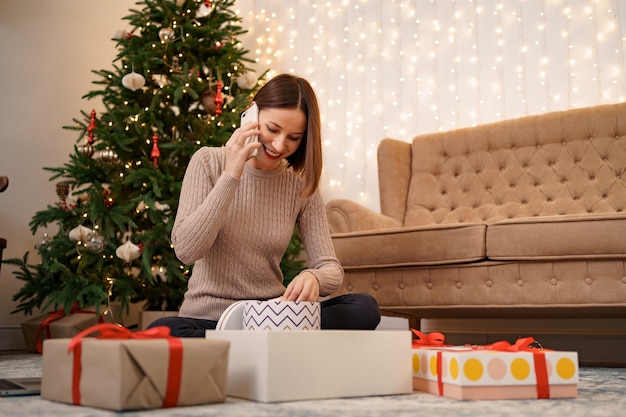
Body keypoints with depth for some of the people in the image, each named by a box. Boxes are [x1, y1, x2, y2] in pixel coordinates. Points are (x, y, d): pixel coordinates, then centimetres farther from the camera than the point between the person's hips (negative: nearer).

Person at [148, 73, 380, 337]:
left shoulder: (302, 186, 4)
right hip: (208, 318, -2)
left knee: (364, 308, -20)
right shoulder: (209, 162, -3)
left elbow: (332, 269, -1)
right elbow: (186, 251, -15)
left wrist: (313, 277, -26)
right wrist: (230, 177, -19)